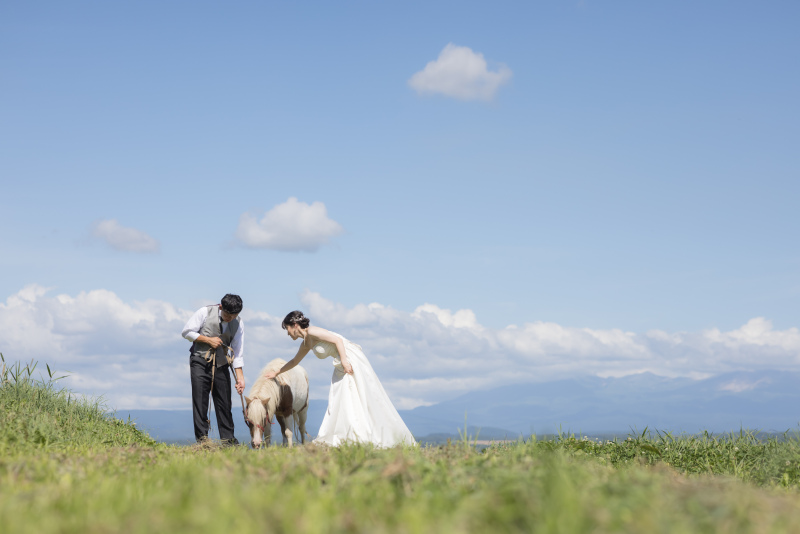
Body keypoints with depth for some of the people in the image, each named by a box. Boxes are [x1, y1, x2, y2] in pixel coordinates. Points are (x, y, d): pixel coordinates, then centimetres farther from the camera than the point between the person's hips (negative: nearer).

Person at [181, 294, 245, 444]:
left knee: (224, 402, 2)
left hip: (221, 365, 3)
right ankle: (202, 437, -4)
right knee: (200, 400, -7)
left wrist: (240, 376, -4)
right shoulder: (205, 312, -7)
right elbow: (187, 332, -4)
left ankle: (228, 438, 8)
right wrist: (208, 339, -11)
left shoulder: (238, 324, 1)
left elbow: (238, 352, 2)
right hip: (200, 362, -3)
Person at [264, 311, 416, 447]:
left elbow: (337, 340, -18)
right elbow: (294, 361, 34)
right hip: (341, 367, 10)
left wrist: (344, 360, -26)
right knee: (338, 400, 8)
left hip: (351, 359, -10)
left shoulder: (312, 332, -11)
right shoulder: (306, 343, 17)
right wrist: (277, 372, 44)